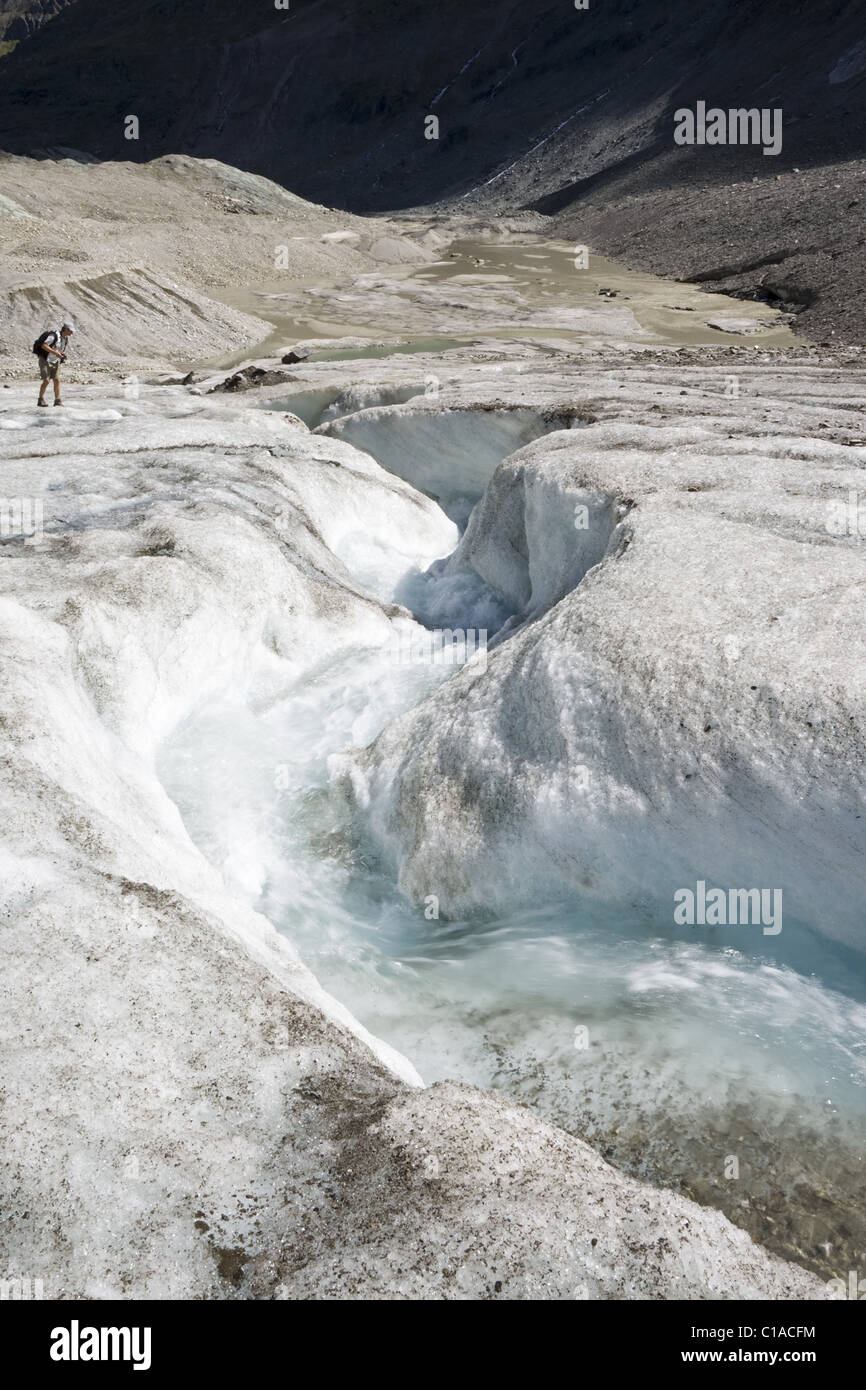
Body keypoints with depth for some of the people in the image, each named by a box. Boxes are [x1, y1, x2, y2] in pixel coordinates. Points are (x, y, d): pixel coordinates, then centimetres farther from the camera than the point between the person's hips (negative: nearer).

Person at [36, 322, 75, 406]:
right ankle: (40, 400, -1)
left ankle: (57, 401, 3)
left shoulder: (66, 339, 4)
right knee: (46, 381, -12)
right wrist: (55, 353, -32)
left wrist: (63, 355, -7)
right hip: (45, 360, -7)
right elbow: (43, 345, -27)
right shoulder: (54, 335, -21)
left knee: (57, 381, -2)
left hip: (55, 362, 7)